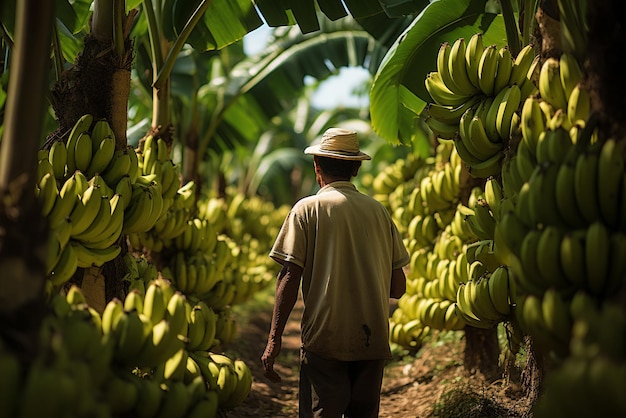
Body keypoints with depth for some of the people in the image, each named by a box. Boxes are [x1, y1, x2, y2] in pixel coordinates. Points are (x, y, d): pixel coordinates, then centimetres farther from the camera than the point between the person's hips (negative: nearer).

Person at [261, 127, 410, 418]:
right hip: (373, 340, 4)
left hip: (325, 340, -4)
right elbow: (398, 287, 8)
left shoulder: (308, 208, -2)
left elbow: (289, 277, -9)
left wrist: (274, 340, -5)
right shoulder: (378, 210, 8)